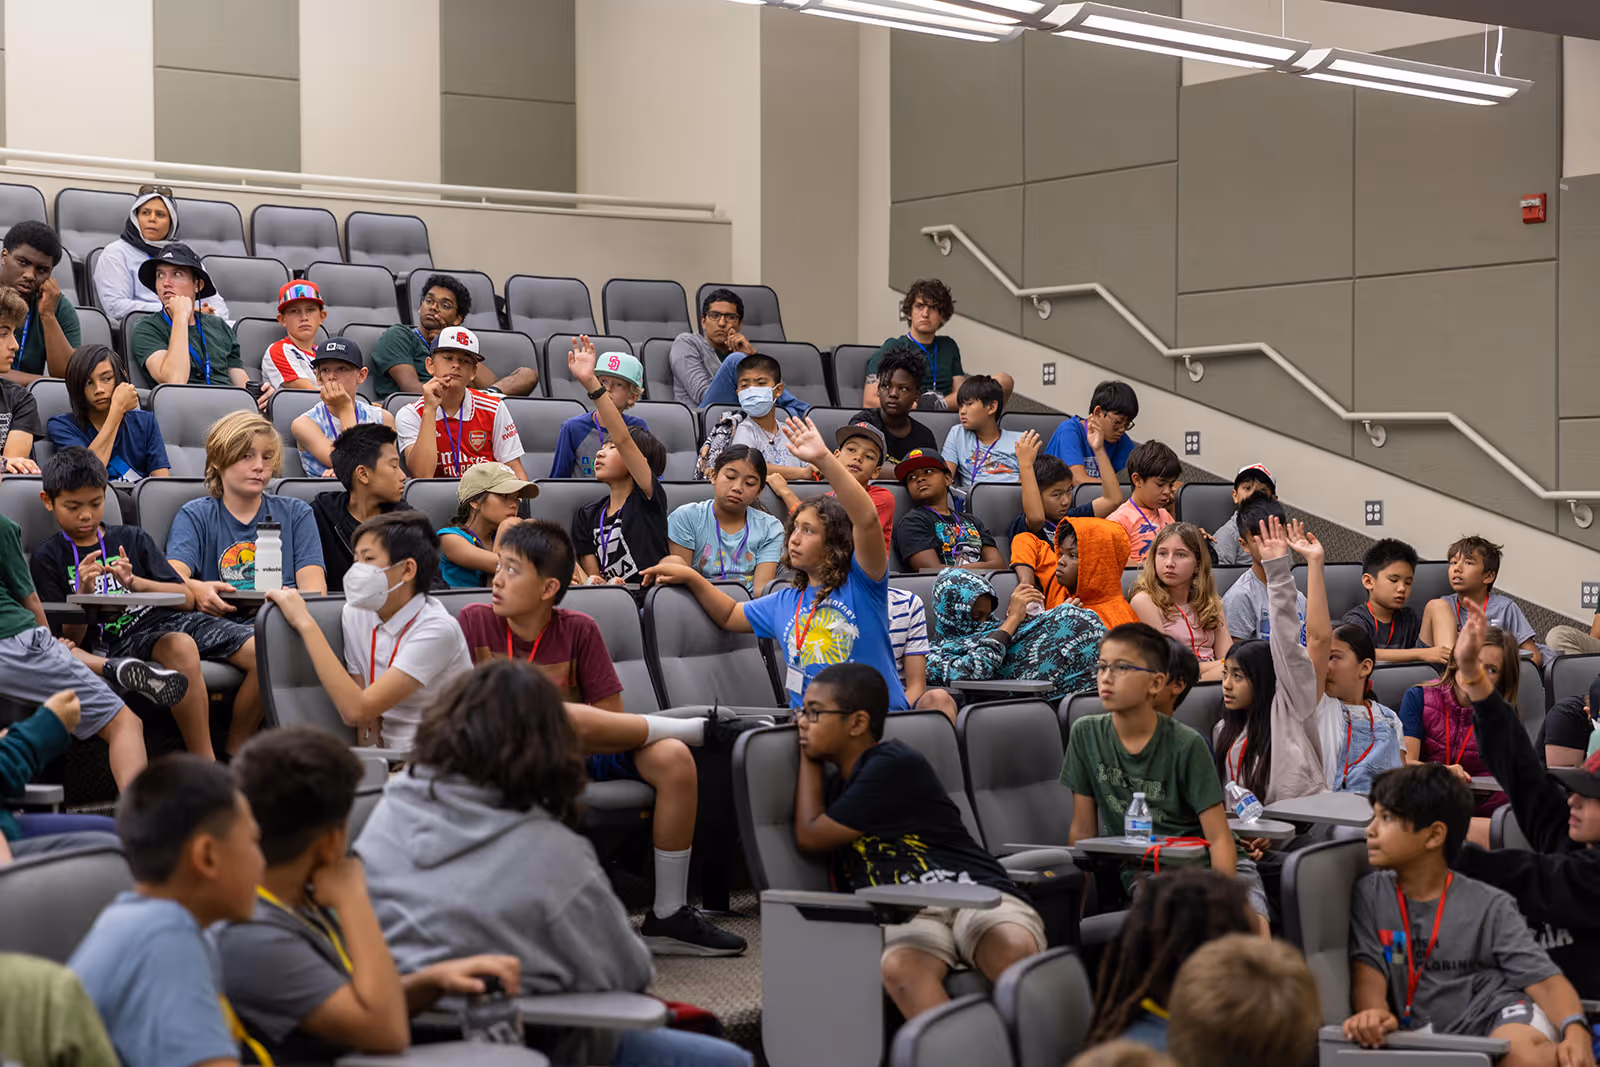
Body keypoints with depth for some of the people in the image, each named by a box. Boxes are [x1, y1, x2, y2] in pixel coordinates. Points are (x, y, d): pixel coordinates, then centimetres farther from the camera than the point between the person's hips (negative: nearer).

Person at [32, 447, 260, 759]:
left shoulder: (133, 539, 18)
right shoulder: (48, 558, 8)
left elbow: (187, 598, 9)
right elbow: (67, 642, 2)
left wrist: (136, 583, -7)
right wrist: (83, 593, -15)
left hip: (170, 618, 5)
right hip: (116, 639, -4)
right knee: (181, 648, -39)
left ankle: (233, 755, -5)